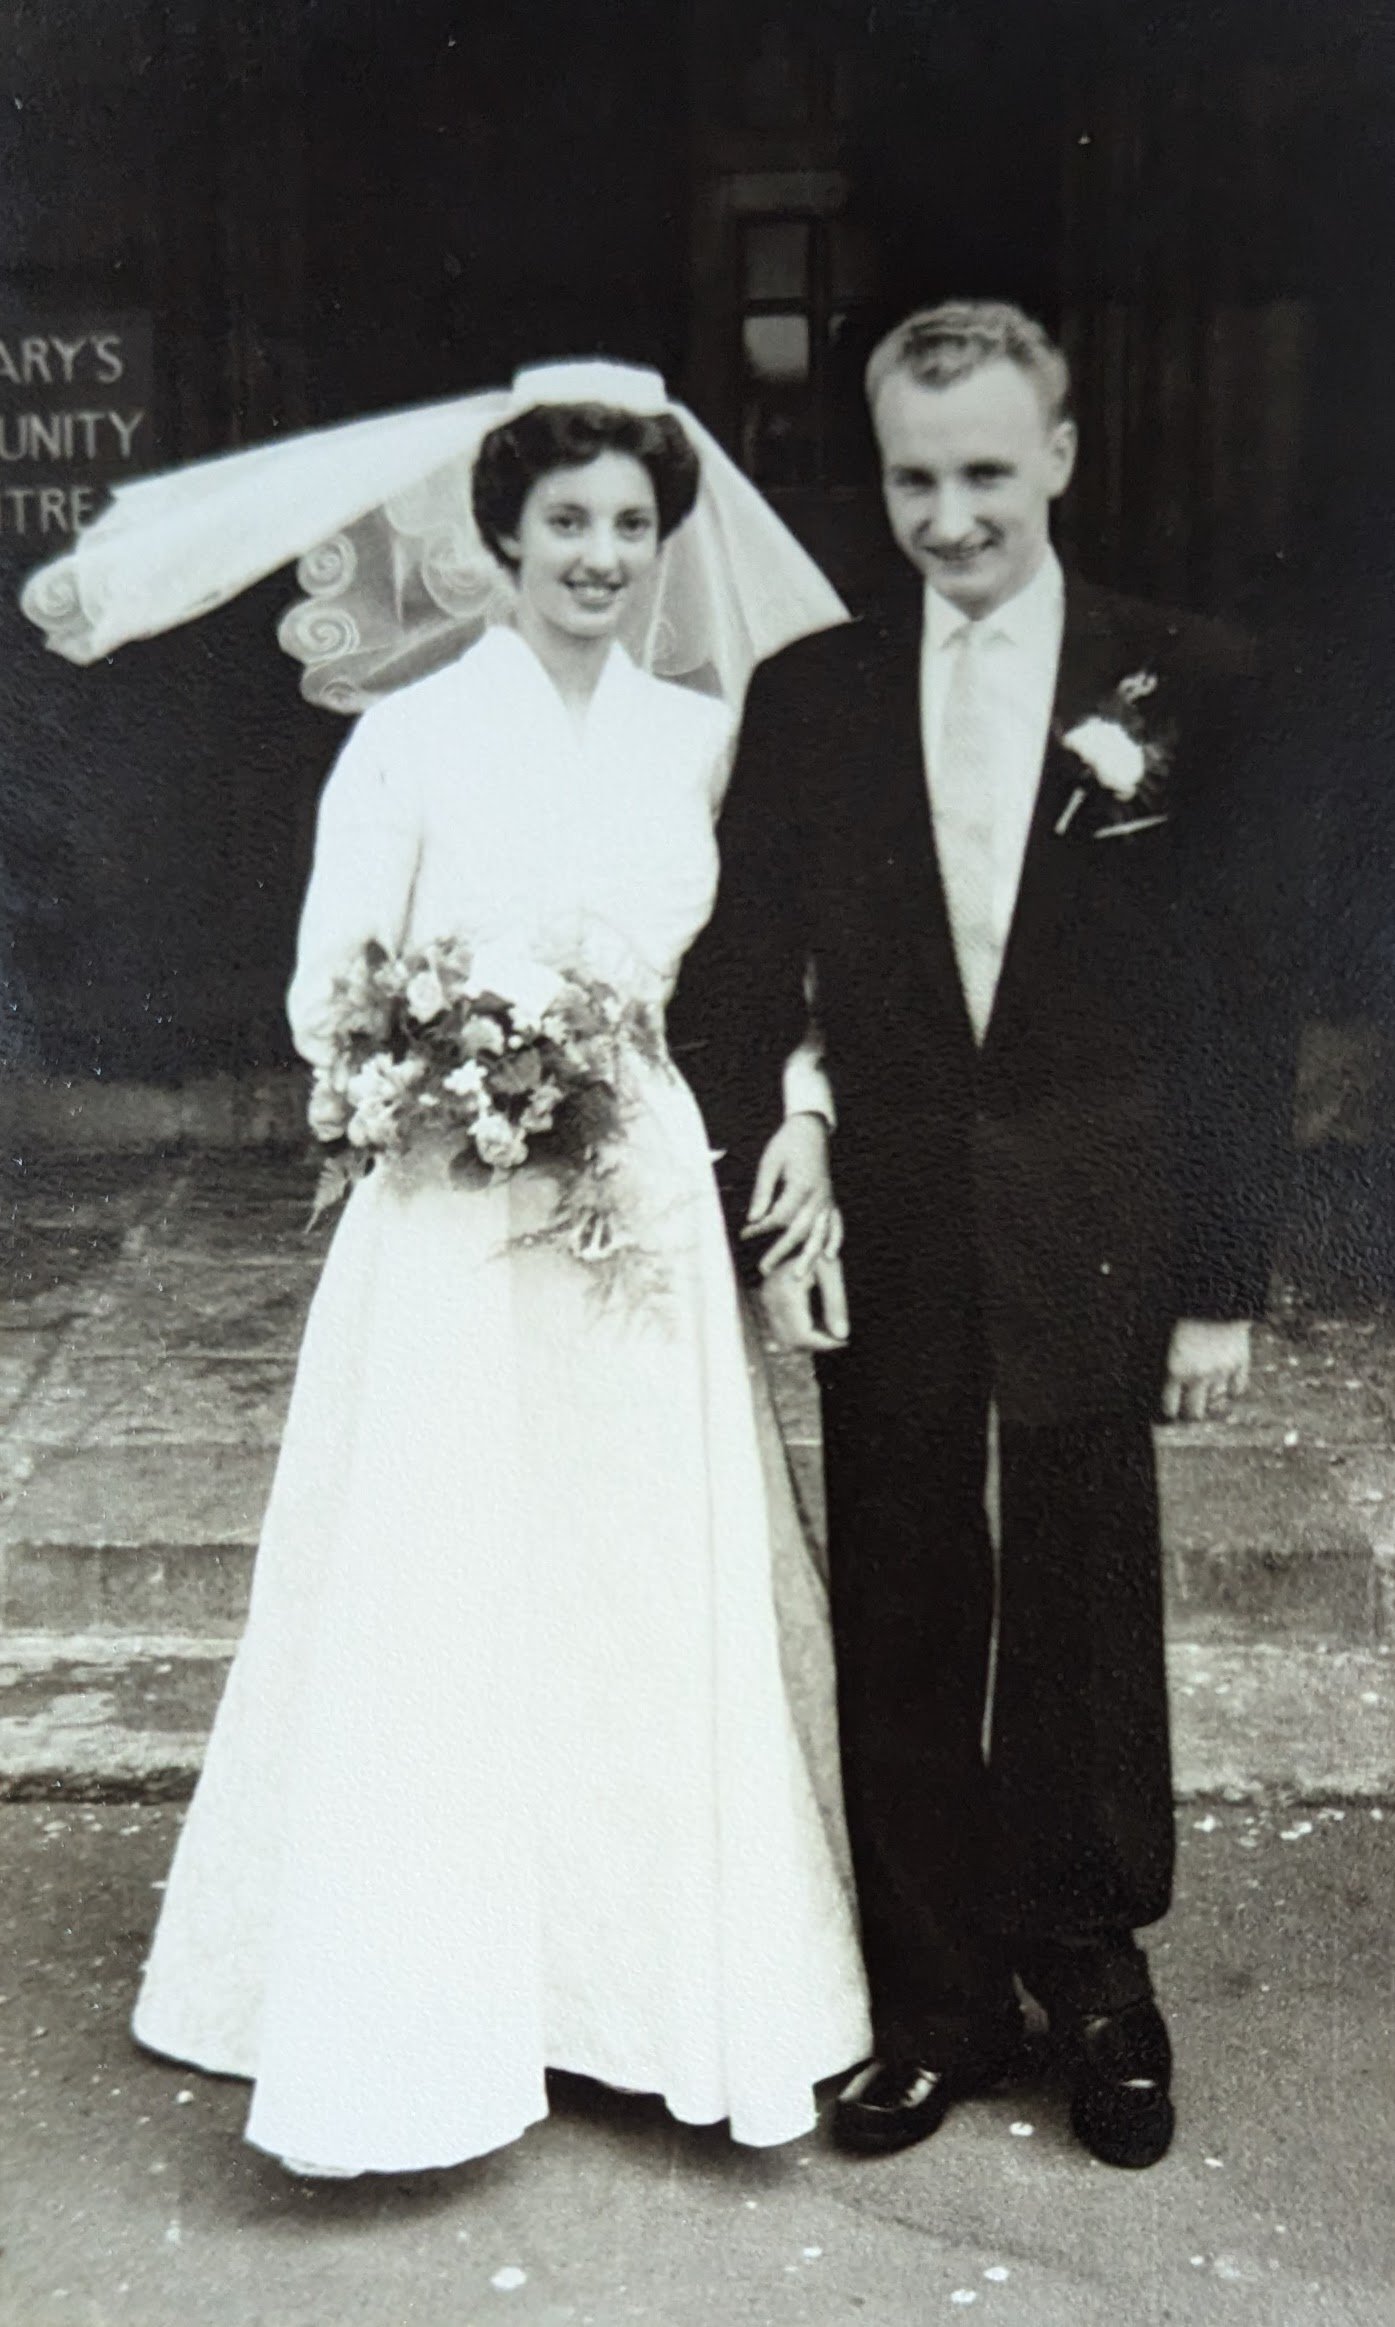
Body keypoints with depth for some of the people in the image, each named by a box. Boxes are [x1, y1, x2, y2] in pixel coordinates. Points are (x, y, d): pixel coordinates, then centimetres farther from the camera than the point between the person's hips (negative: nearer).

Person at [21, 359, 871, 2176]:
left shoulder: (699, 735, 8)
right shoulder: (412, 734, -3)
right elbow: (323, 1000, -4)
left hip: (649, 1218, 4)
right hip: (453, 1233, -3)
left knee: (658, 1603, 9)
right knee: (435, 1613, 3)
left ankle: (652, 1987, 26)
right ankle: (416, 2016, 20)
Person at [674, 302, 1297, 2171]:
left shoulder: (1193, 686, -2)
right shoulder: (807, 698, 3)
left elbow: (1245, 1000, -3)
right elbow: (743, 988, 4)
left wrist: (1226, 1280, -5)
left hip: (1095, 1243, -1)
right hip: (886, 1244, 2)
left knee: (1088, 1626, 11)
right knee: (902, 1642, 11)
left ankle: (1093, 1974, 35)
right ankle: (937, 2005, 30)